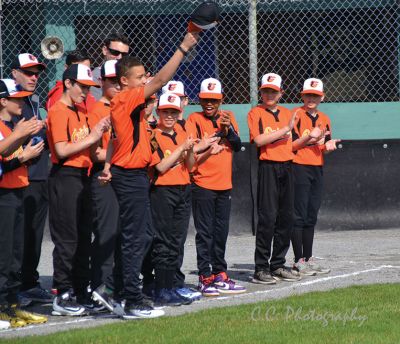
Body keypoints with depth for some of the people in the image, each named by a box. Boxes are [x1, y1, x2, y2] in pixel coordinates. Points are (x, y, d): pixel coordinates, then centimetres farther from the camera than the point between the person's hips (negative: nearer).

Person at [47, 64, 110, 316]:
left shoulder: (80, 113, 17)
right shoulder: (59, 111, -10)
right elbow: (62, 150, -19)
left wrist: (99, 133, 1)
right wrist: (91, 137, -15)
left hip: (82, 177, 9)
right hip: (65, 178, -9)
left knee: (83, 237, 12)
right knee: (67, 239, -8)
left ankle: (81, 293, 19)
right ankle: (63, 296, -5)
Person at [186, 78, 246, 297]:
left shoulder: (228, 117, 10)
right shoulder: (194, 120, -3)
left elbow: (237, 146, -1)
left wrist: (227, 129, -16)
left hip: (224, 185, 5)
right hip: (202, 185, -5)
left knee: (221, 233, 12)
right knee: (205, 233, -4)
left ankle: (219, 275, 20)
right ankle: (205, 277, -1)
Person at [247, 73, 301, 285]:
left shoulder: (287, 113, 16)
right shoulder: (256, 113, -1)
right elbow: (258, 140, -16)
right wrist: (285, 129, -16)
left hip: (287, 167, 6)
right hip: (268, 167, -6)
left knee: (286, 217, 8)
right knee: (268, 217, -11)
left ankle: (278, 265, 18)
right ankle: (261, 269, -9)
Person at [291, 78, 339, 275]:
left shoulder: (324, 119, 14)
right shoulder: (296, 116, -6)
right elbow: (290, 146, -11)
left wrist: (329, 146, -1)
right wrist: (309, 137, -22)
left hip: (317, 169, 7)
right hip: (299, 168, -7)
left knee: (311, 217, 10)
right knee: (299, 216, -7)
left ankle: (309, 259, 16)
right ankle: (299, 261, -5)